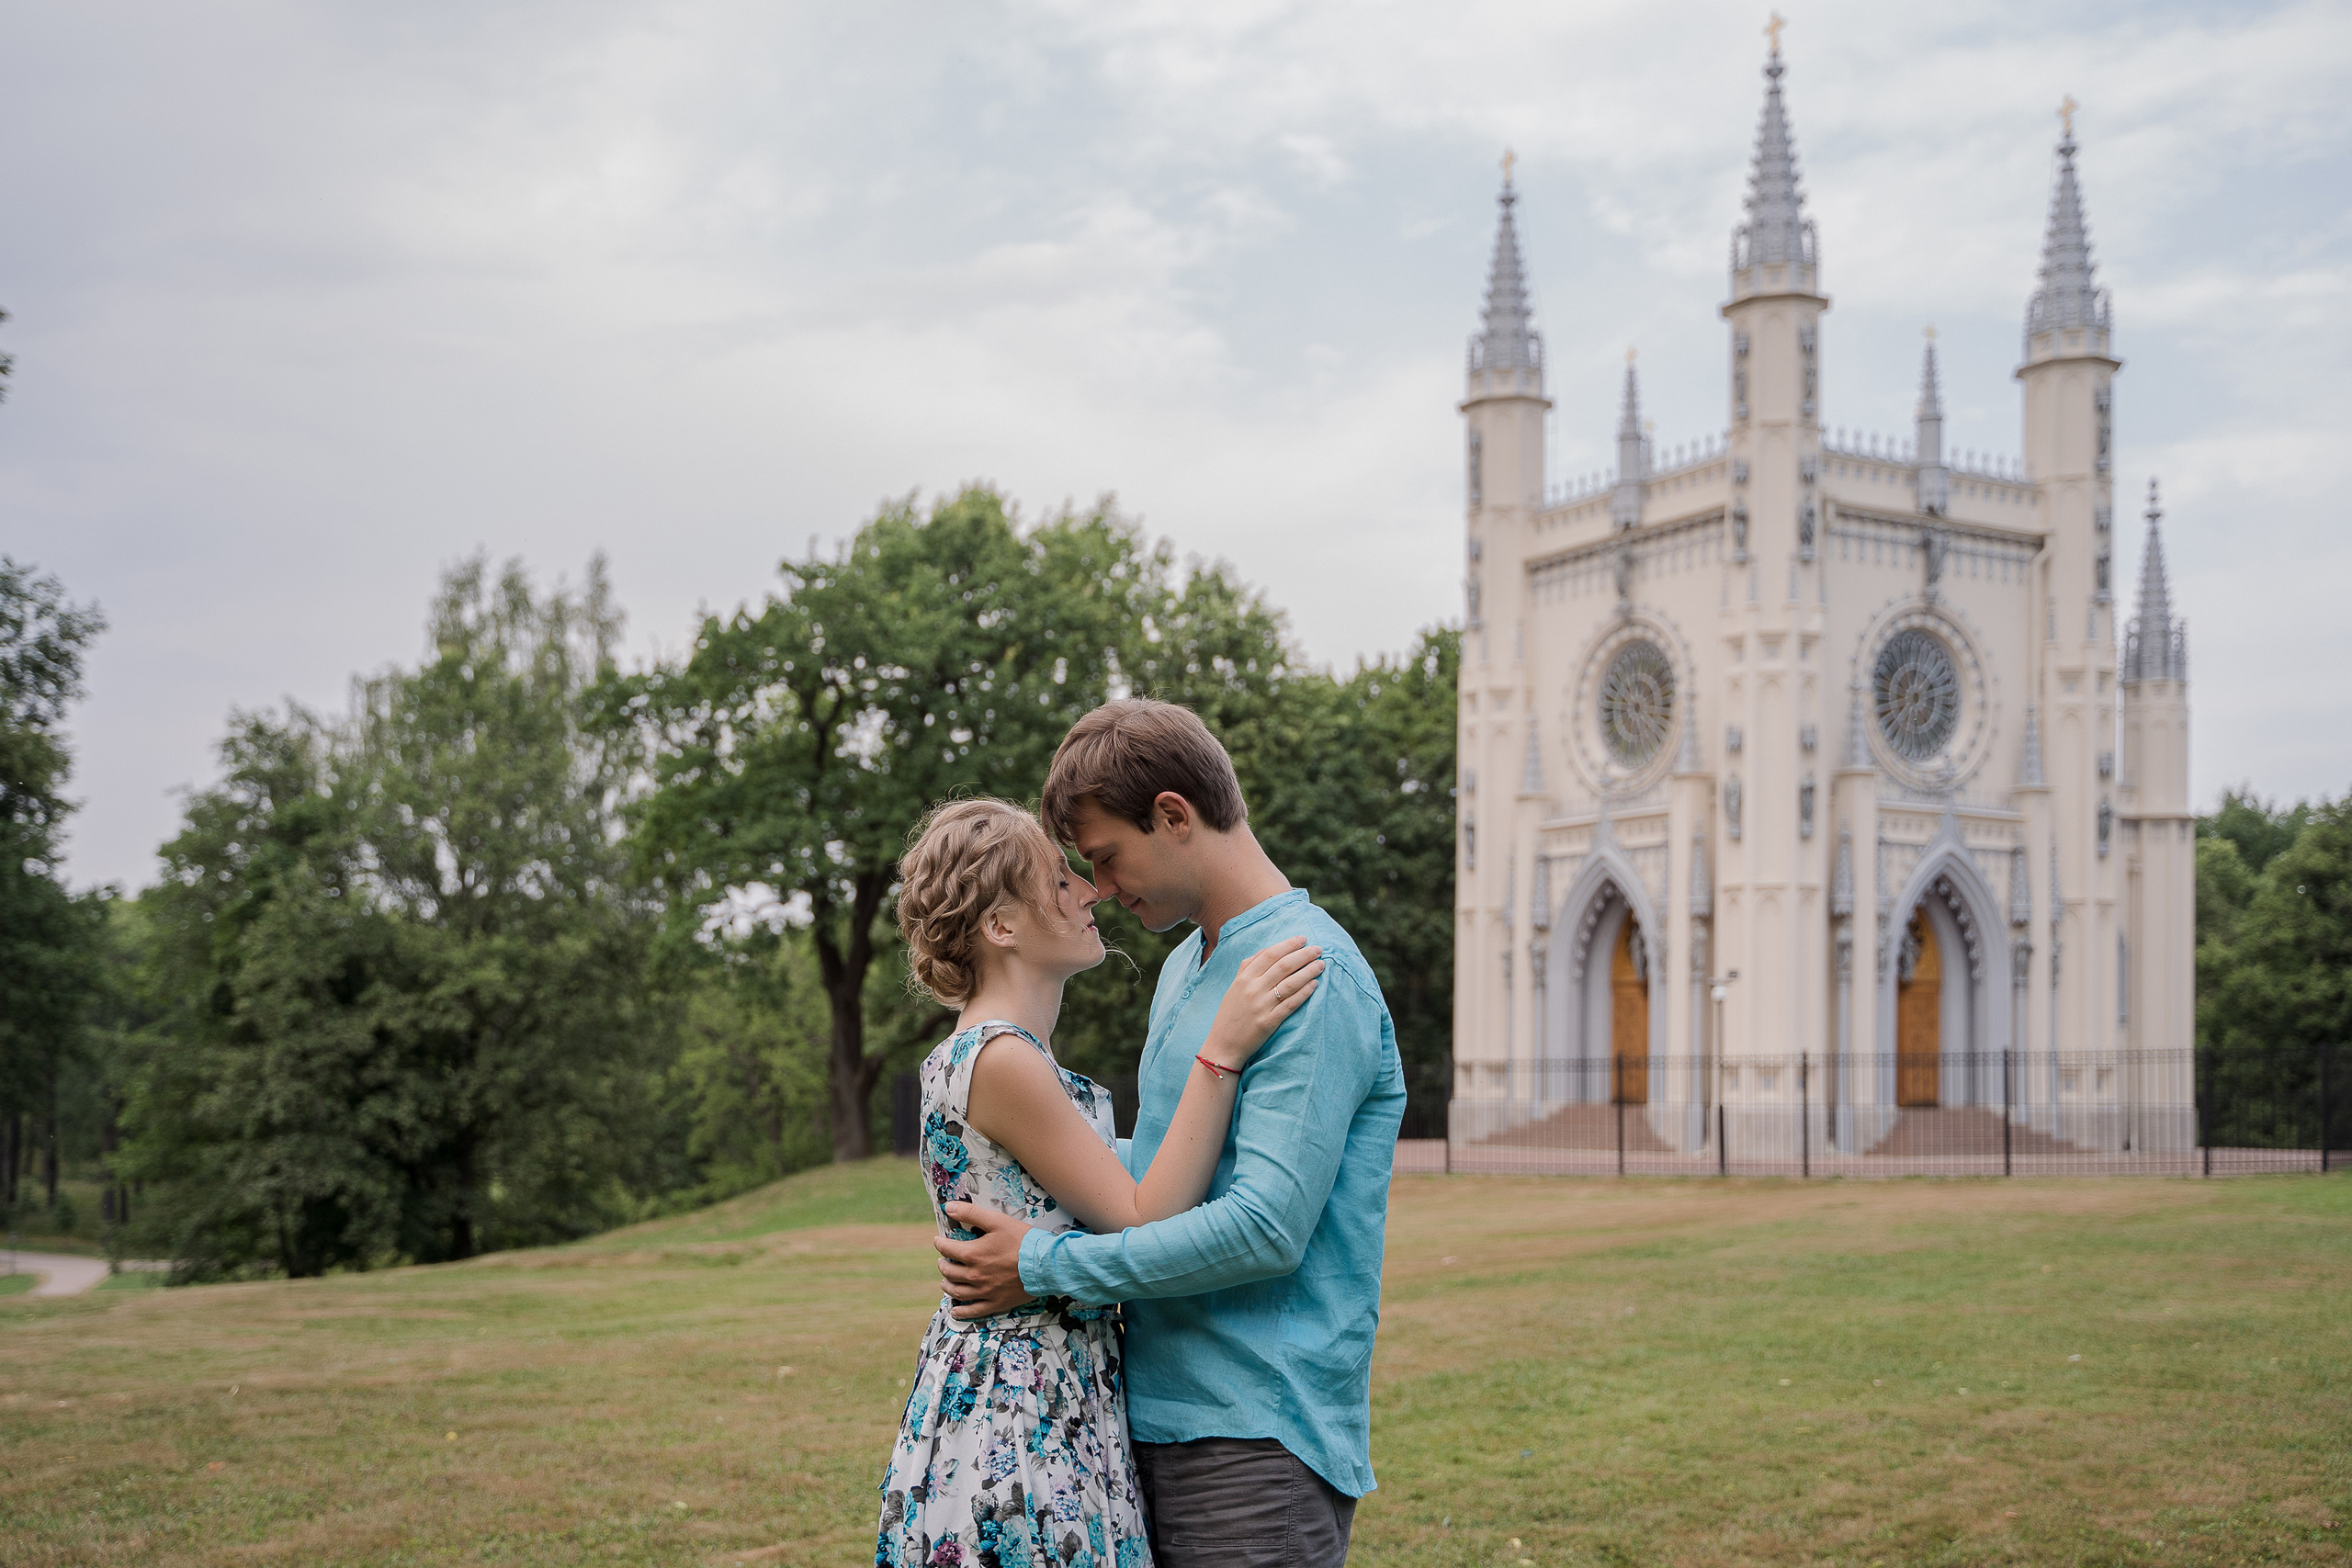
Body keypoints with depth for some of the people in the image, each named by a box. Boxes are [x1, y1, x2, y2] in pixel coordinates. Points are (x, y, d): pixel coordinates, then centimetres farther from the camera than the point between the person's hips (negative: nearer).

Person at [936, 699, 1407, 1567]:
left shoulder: (1312, 977, -15)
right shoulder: (1183, 968, 17)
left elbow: (1266, 1228, -23)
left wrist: (1045, 1265, -16)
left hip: (1258, 1438, -9)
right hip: (1156, 1421, 9)